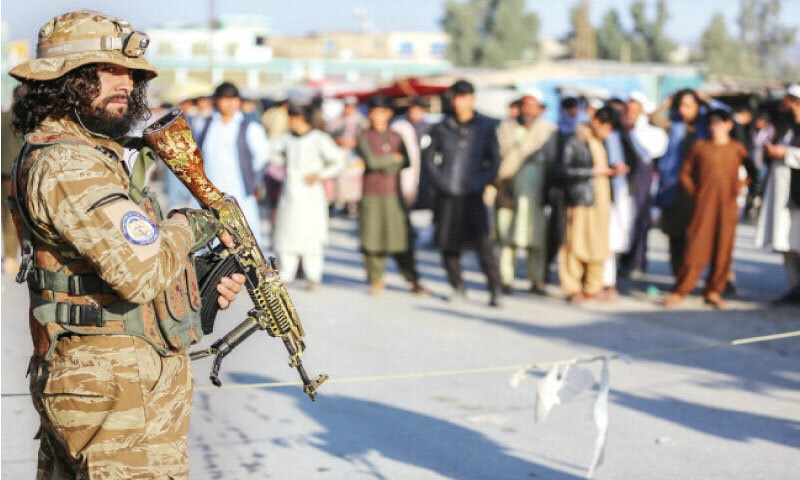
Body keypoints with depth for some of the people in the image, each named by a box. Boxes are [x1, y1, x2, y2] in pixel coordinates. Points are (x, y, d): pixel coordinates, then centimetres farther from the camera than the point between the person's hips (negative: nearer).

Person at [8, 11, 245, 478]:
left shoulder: (102, 155, 15)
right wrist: (190, 226, -8)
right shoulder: (63, 165, -18)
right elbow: (139, 271, -28)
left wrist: (208, 279, 7)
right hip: (118, 392, -11)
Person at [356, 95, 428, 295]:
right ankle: (376, 281, 8)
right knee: (373, 238, -3)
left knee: (403, 238, -2)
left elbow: (405, 162, 3)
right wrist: (393, 158, -1)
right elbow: (371, 160, -13)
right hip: (372, 196, -2)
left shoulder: (396, 137, 14)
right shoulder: (363, 138, 3)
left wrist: (382, 163, -7)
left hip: (394, 194, 2)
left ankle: (413, 281, 1)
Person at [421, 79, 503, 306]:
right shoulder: (441, 128, 7)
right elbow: (429, 157, 12)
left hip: (473, 195, -2)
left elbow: (494, 159, 8)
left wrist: (483, 181, -5)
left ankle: (495, 289, -11)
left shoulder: (486, 126, 5)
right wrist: (439, 180, -1)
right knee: (449, 243, 6)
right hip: (447, 196, 2)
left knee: (482, 241, -14)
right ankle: (457, 286, 23)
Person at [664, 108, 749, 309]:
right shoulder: (700, 147, 4)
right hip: (704, 204, -1)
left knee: (723, 249, 2)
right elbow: (685, 172, 12)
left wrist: (738, 191, 8)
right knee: (696, 248, -6)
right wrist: (694, 192, 3)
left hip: (728, 207, 1)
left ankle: (713, 292, 13)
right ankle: (680, 291, -2)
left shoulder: (737, 149, 5)